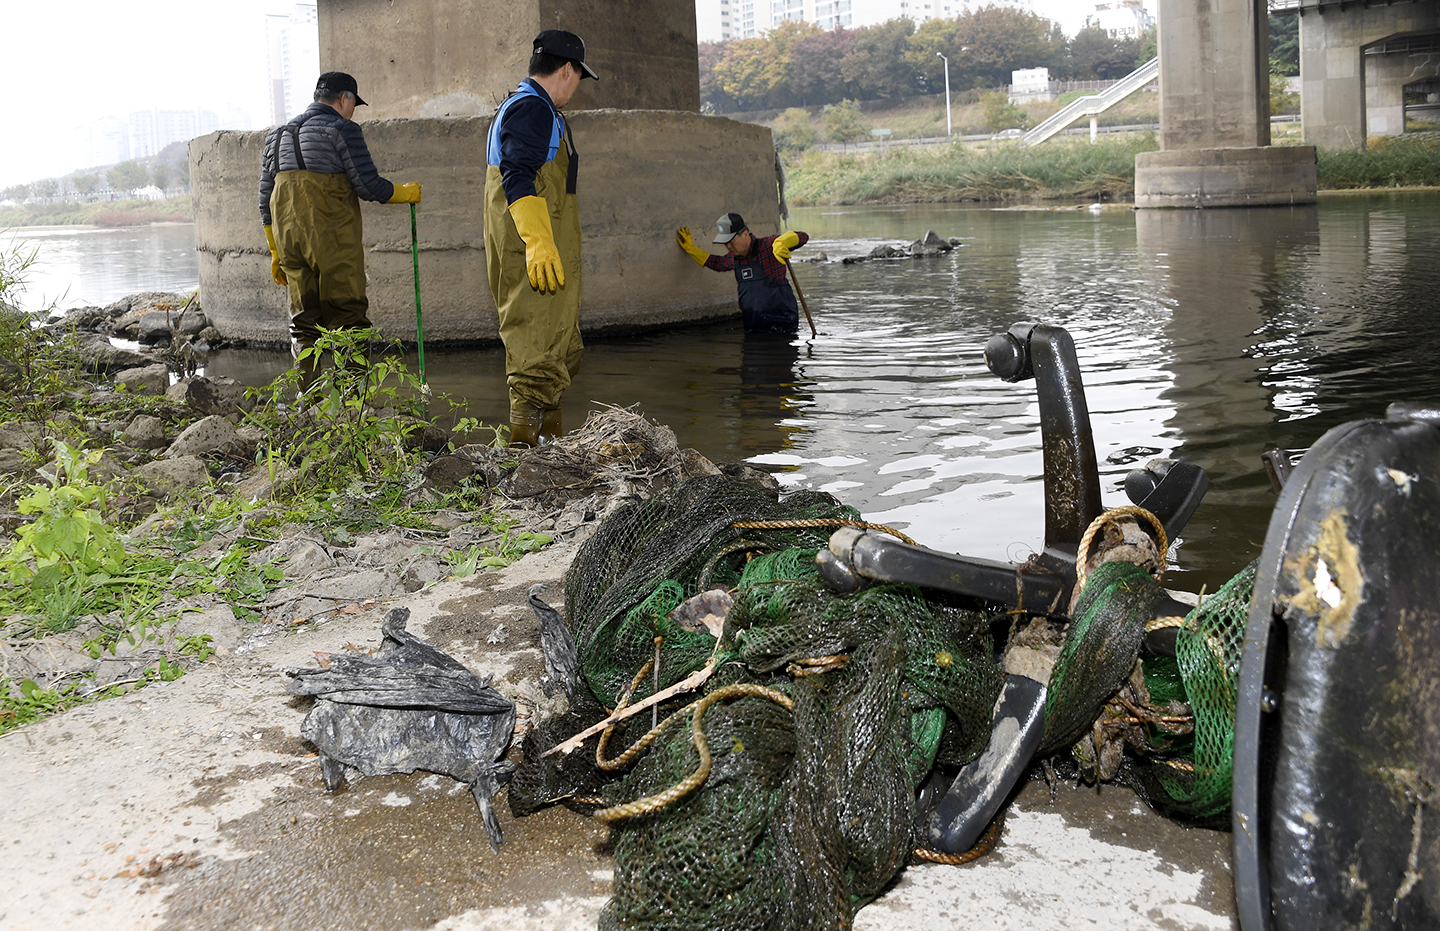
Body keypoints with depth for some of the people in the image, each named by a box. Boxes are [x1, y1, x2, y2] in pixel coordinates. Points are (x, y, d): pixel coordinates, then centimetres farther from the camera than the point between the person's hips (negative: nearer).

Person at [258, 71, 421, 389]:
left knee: (303, 322, 10)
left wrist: (276, 252, 23)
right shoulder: (341, 129, -4)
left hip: (289, 240, 6)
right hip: (333, 240, -6)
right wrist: (406, 193, 9)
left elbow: (266, 199, 18)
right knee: (348, 317, -2)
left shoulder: (277, 136, 18)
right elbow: (369, 186, -9)